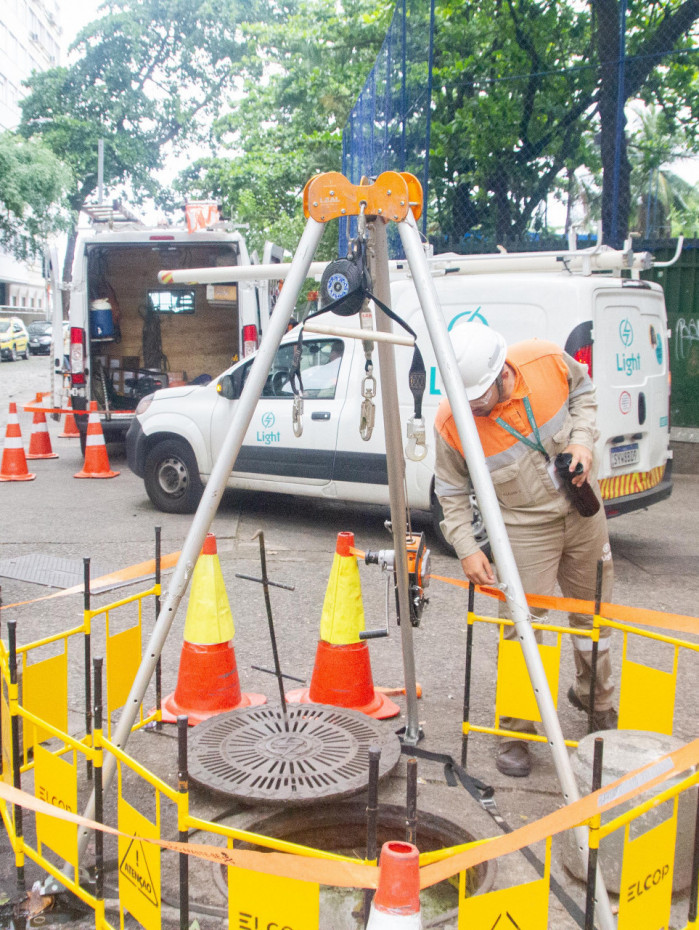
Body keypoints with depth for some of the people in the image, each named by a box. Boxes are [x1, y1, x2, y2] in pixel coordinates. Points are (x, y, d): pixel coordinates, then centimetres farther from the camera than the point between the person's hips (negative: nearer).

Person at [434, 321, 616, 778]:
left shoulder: (547, 360, -21)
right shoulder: (451, 422, -24)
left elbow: (583, 392, 3)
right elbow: (452, 492, -8)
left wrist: (582, 439, -13)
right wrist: (467, 548, -16)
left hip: (583, 511, 3)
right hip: (525, 527, -3)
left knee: (593, 612, 18)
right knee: (521, 625, -6)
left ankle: (596, 698, 42)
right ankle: (516, 732, 11)